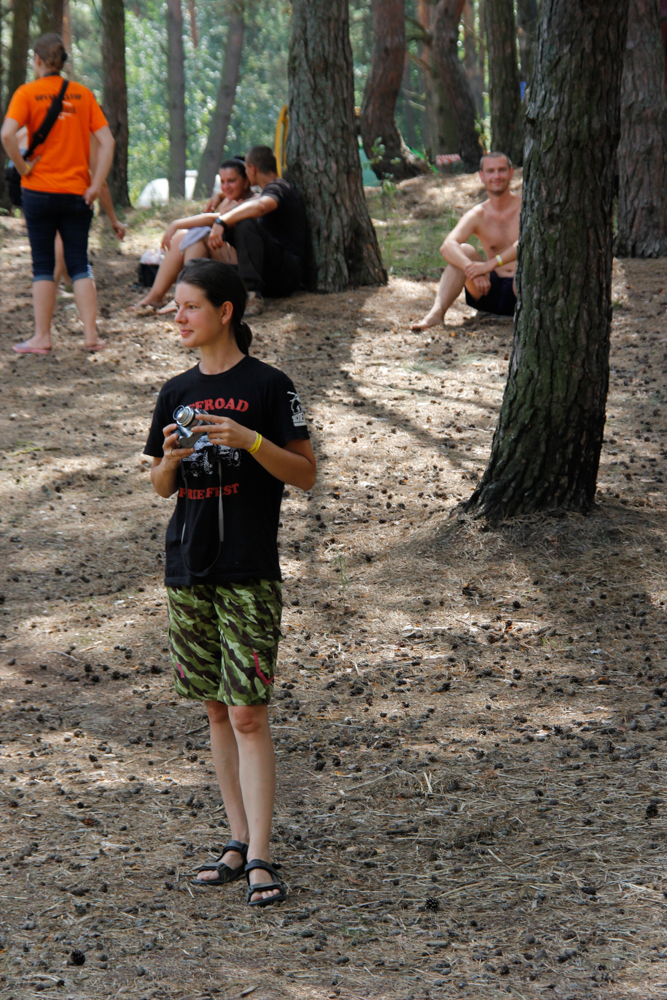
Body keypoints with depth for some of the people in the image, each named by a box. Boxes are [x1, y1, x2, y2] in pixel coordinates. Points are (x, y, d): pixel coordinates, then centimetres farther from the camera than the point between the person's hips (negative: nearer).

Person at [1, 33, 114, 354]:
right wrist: (96, 184, -2)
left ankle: (42, 337, 4)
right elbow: (107, 141, -1)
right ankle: (91, 334, 2)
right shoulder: (83, 94, 5)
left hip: (39, 191, -2)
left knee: (43, 264, 4)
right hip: (77, 192, 2)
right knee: (79, 264, 8)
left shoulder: (27, 93, -4)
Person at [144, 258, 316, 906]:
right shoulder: (177, 392, 10)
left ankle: (260, 858, -6)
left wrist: (249, 440, -20)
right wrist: (169, 458, -7)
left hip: (250, 573, -6)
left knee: (248, 714, -9)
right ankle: (238, 841, 20)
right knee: (217, 710, 11)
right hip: (188, 568, 6)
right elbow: (160, 487, 16)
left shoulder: (268, 387, -5)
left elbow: (305, 475, -5)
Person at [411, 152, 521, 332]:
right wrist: (472, 270, -36)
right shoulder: (477, 216, 3)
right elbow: (447, 246, -15)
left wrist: (491, 264, -37)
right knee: (464, 250, -20)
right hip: (491, 291, 3)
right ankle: (436, 313, -33)